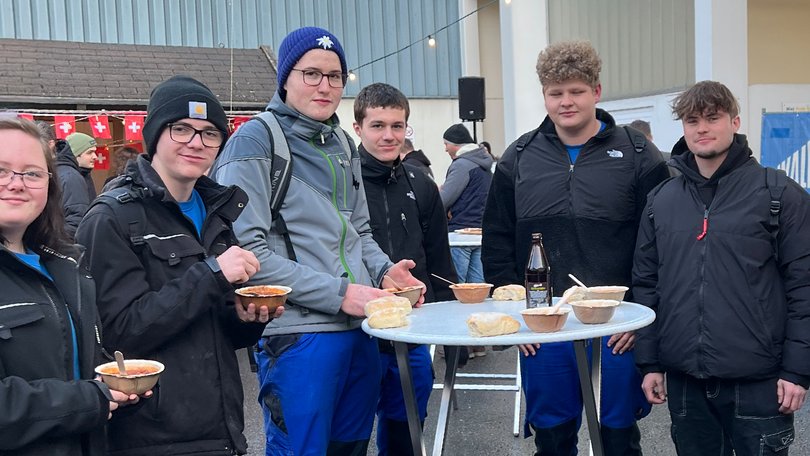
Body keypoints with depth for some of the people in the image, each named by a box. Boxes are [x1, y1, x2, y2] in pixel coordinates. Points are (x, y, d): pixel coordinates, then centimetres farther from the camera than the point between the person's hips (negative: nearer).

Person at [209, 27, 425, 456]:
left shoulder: (342, 144, 13)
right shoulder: (255, 142, -9)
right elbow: (248, 251, -16)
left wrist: (384, 271, 0)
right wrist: (337, 294, -19)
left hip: (360, 328, 7)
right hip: (298, 334, -7)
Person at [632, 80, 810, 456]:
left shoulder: (779, 194, -3)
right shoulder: (661, 201, 7)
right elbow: (645, 284, 9)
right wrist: (649, 362, 6)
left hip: (757, 381, -3)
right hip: (683, 379, 3)